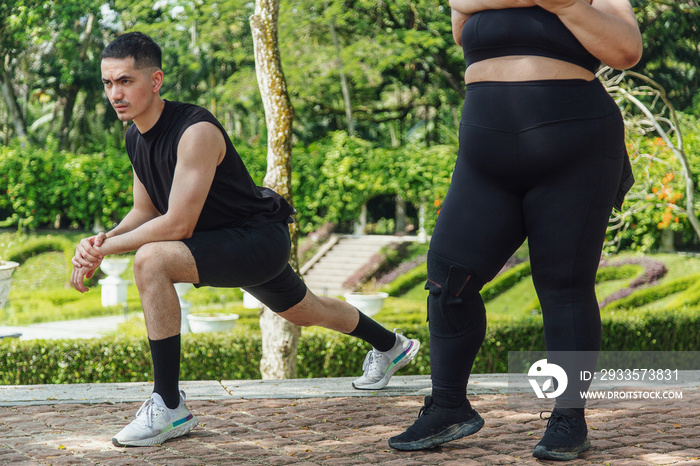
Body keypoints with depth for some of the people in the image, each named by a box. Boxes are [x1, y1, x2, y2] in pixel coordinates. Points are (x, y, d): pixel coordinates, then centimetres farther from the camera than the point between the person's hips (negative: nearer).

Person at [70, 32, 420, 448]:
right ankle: (391, 346, 62)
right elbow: (146, 212, 7)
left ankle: (169, 408, -24)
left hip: (260, 238, -10)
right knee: (306, 312, 32)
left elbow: (178, 225, -31)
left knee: (151, 260, -30)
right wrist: (103, 239, -13)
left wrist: (106, 249, -25)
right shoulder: (137, 137, -2)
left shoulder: (196, 131, -29)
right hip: (230, 242, 10)